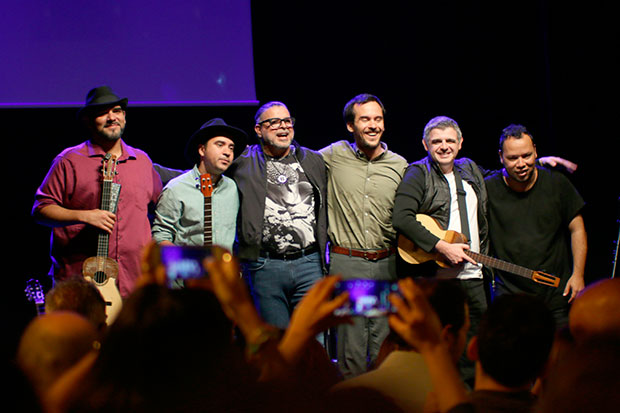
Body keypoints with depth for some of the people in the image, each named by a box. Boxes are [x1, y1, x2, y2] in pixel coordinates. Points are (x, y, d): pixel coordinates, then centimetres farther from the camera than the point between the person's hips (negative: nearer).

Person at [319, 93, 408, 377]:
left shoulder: (399, 165, 8)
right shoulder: (334, 156, 0)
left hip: (386, 265, 2)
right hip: (346, 261, -2)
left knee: (384, 344, 6)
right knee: (351, 345, -2)